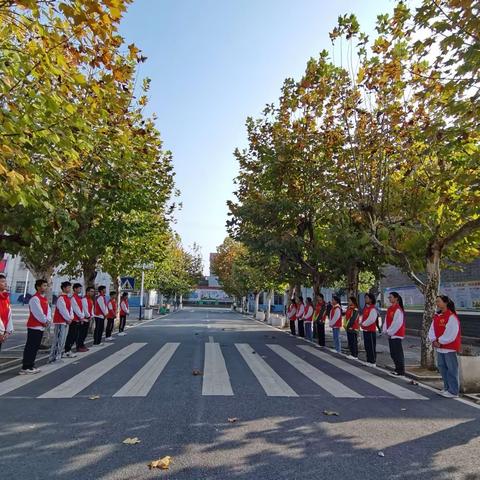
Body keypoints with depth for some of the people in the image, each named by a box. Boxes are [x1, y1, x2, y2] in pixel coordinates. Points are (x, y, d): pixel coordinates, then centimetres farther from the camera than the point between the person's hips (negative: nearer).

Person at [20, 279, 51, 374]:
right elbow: (38, 313, -20)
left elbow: (48, 310, 8)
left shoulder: (45, 299, 14)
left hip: (41, 326, 9)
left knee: (35, 347, 13)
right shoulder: (35, 299, -15)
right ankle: (25, 368, 1)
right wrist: (45, 321, -10)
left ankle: (30, 366, 21)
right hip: (34, 326, -9)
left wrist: (48, 320, -8)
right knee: (30, 347, -4)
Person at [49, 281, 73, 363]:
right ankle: (53, 357, -1)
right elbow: (63, 310, -19)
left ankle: (58, 355, 23)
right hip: (60, 321, -10)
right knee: (58, 340, -7)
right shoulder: (61, 298, -15)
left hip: (66, 321, 10)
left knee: (63, 340, 14)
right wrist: (68, 319, -12)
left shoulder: (68, 298, 14)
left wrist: (71, 318, -1)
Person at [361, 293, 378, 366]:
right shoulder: (365, 307, 12)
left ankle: (373, 362, 7)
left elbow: (371, 320, -23)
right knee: (367, 346, 15)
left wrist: (363, 324, -13)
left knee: (372, 346, -1)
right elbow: (363, 316, 19)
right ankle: (369, 360, 25)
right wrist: (361, 323, 4)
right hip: (365, 330, 9)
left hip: (371, 330, -9)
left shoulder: (373, 309, -16)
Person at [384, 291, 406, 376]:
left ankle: (401, 372, 8)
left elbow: (397, 323, -19)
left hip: (397, 335, -9)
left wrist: (390, 332, -14)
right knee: (393, 353, 15)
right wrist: (386, 331, 3)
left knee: (398, 353, -2)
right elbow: (386, 320, 14)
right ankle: (397, 369, 26)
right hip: (391, 335, 9)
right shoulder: (389, 309, 12)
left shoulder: (398, 309, -16)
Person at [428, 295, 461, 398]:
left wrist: (440, 341, -13)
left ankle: (453, 391, 11)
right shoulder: (437, 316, 9)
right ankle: (447, 388, 29)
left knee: (451, 369, 1)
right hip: (440, 347, 8)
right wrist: (434, 340, -7)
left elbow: (450, 335, -19)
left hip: (449, 348, -8)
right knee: (442, 367, 16)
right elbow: (432, 330, 8)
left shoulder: (452, 317, -15)